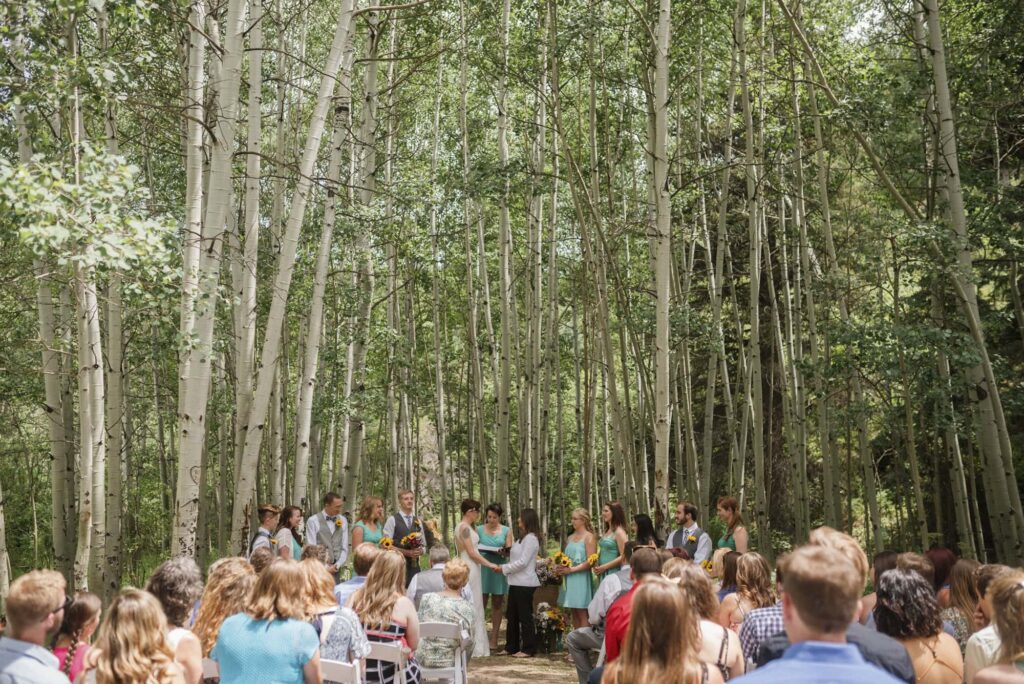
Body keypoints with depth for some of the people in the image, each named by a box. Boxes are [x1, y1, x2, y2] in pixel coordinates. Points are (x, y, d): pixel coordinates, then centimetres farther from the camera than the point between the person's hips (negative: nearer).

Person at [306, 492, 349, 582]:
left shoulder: (343, 521, 8)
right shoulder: (313, 521, -4)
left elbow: (344, 548, 9)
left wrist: (337, 566, -4)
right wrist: (325, 568, -10)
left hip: (336, 570, 4)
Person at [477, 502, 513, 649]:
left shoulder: (507, 530, 7)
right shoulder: (479, 529, 6)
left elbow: (510, 550, 5)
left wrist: (503, 552, -15)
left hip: (500, 569, 1)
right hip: (483, 569, -1)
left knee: (497, 605, 7)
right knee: (480, 604, -6)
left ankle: (494, 639, 14)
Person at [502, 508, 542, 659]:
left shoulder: (531, 538, -14)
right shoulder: (523, 538, 17)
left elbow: (522, 562, -18)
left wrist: (504, 568, -12)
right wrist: (505, 553, 5)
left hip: (525, 584, -10)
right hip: (516, 583, 10)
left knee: (525, 616, -1)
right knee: (512, 616, 14)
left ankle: (528, 649, 7)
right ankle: (511, 647, 22)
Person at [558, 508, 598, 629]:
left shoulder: (589, 537, -5)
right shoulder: (570, 538, 16)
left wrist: (571, 569, -15)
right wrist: (560, 568, 2)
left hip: (581, 577, -7)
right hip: (569, 579, 7)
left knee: (581, 613, -7)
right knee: (574, 613, 8)